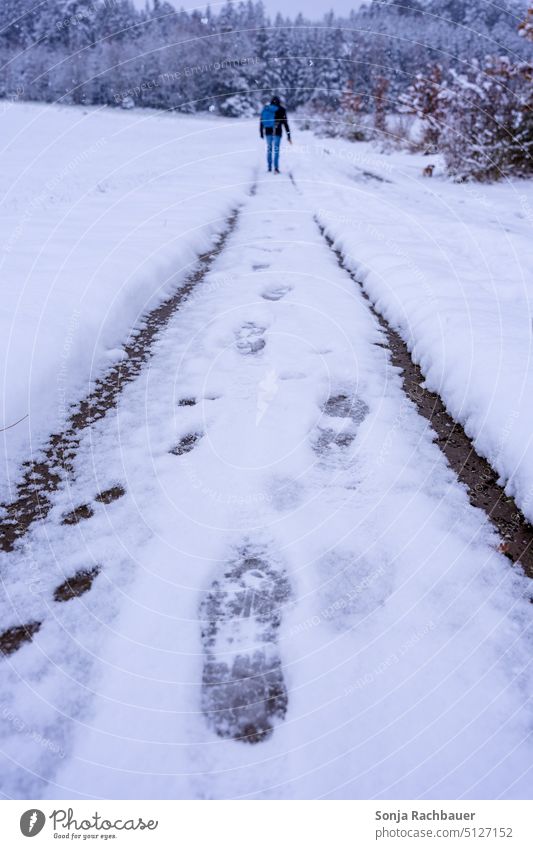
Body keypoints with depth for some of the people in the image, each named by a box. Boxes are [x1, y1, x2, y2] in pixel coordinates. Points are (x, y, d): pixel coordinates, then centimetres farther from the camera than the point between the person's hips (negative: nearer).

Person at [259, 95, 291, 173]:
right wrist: (288, 136, -2)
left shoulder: (265, 109, 6)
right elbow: (285, 123, -4)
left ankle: (269, 167, 15)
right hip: (277, 132, -3)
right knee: (276, 149, -3)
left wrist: (261, 132, 18)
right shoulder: (281, 110, -2)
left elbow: (261, 121, 9)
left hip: (268, 132, 3)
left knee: (269, 148, 14)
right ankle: (276, 168, -15)